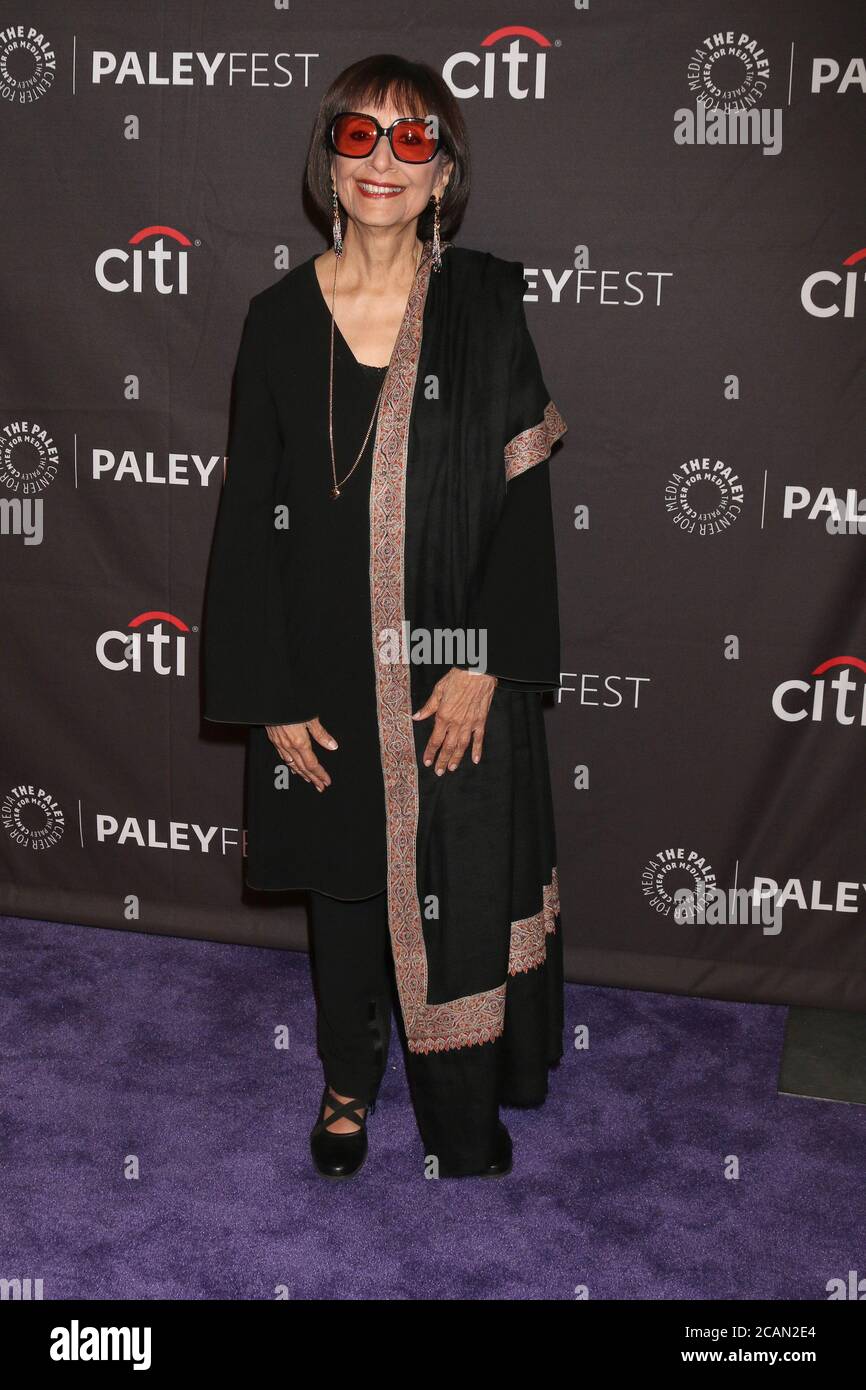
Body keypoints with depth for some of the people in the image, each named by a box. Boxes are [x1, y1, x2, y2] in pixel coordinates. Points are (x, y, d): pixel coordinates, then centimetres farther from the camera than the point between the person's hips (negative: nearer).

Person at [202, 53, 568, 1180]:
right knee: (343, 881, 17)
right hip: (325, 667, 1)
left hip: (458, 669, -1)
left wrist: (483, 663, -13)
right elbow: (252, 510, 0)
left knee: (458, 890, 8)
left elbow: (522, 494, -5)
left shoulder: (485, 304, -3)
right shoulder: (282, 317, 0)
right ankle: (349, 1080, 41)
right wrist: (272, 695, -5)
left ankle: (464, 1116, 31)